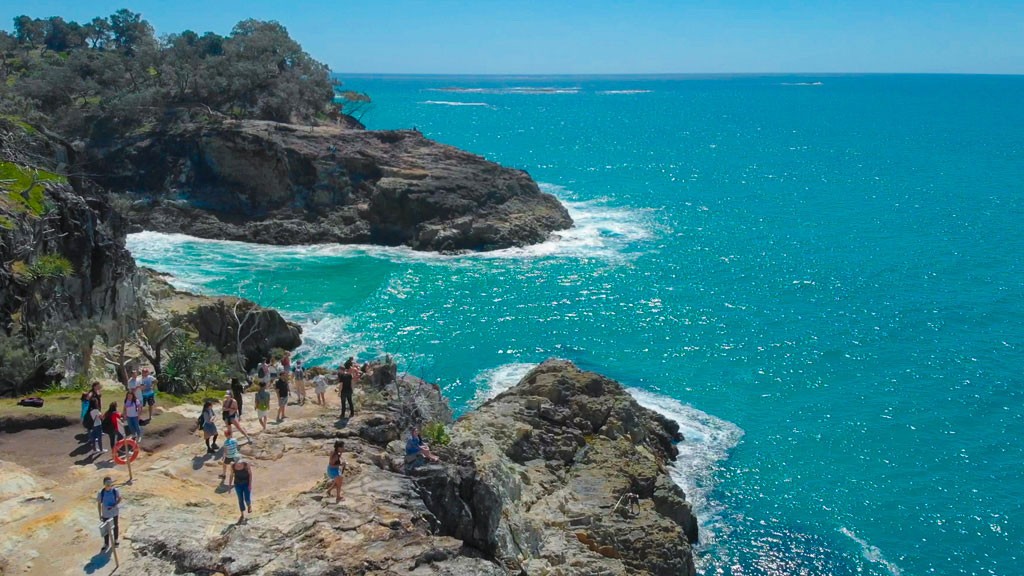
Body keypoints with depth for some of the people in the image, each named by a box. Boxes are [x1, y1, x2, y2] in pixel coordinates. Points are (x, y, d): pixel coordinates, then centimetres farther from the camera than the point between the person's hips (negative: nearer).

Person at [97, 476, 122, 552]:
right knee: (106, 529, 10)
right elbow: (99, 504, -9)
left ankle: (116, 540, 43)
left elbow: (119, 498, -1)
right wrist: (100, 515, -6)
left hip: (114, 512, 1)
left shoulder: (115, 491, -16)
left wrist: (114, 505, -18)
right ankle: (106, 544, 26)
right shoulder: (101, 493, -18)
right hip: (106, 513, -1)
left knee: (115, 526, 20)